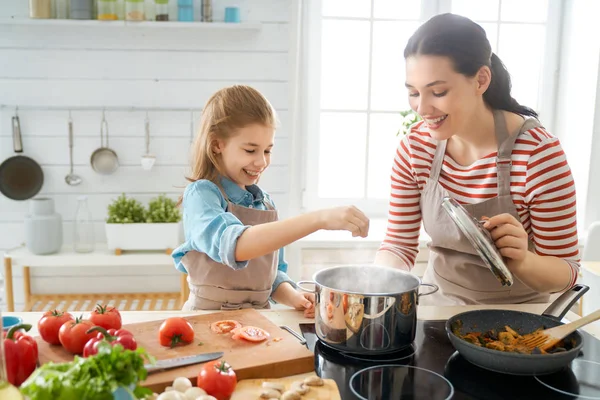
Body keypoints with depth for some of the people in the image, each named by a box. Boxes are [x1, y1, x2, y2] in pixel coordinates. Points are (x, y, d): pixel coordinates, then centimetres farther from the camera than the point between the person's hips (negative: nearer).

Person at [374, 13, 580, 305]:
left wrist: (522, 261, -32)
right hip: (437, 306, 2)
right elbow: (399, 245, -3)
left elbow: (566, 271, -12)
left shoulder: (539, 153, -19)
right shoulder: (415, 146, -9)